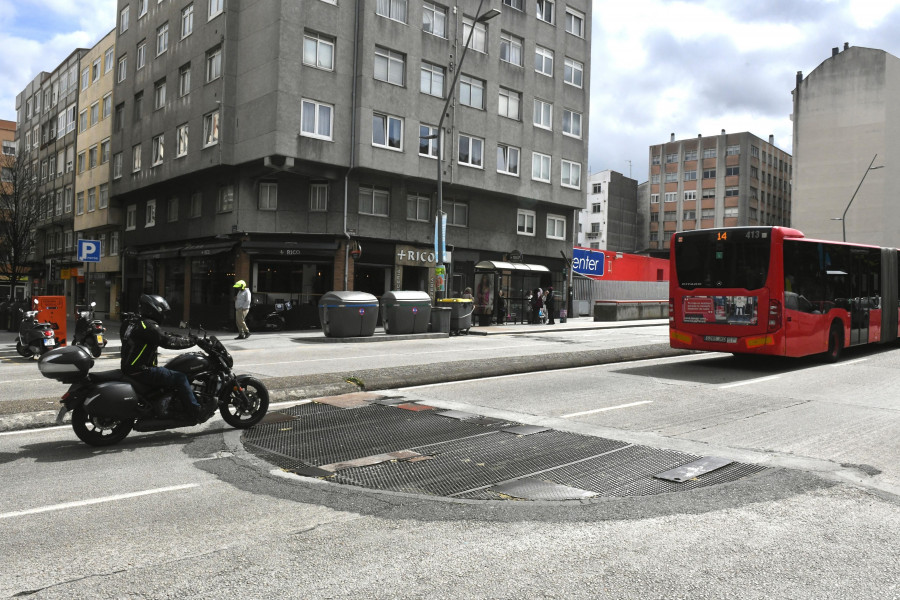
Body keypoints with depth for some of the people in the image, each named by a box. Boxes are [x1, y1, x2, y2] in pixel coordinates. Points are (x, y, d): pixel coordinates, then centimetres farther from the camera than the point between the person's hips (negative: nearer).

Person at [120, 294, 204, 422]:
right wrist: (191, 341, -13)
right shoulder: (148, 325, -15)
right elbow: (167, 341, -22)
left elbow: (164, 335, 21)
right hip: (141, 372, -11)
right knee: (180, 378, -12)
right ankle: (197, 414, -12)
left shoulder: (137, 323, 18)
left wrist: (186, 338, 15)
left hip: (131, 368, 11)